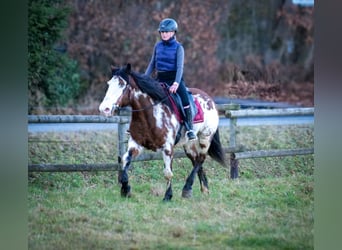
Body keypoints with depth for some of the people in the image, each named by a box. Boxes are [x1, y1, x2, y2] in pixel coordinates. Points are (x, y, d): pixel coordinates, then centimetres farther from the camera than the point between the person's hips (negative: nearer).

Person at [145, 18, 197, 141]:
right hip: (160, 79, 5)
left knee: (185, 99, -24)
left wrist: (176, 83, -25)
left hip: (174, 78, -4)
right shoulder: (158, 46, 8)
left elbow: (180, 67, -12)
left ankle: (189, 129, -20)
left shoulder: (178, 47, -4)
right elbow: (152, 64, 16)